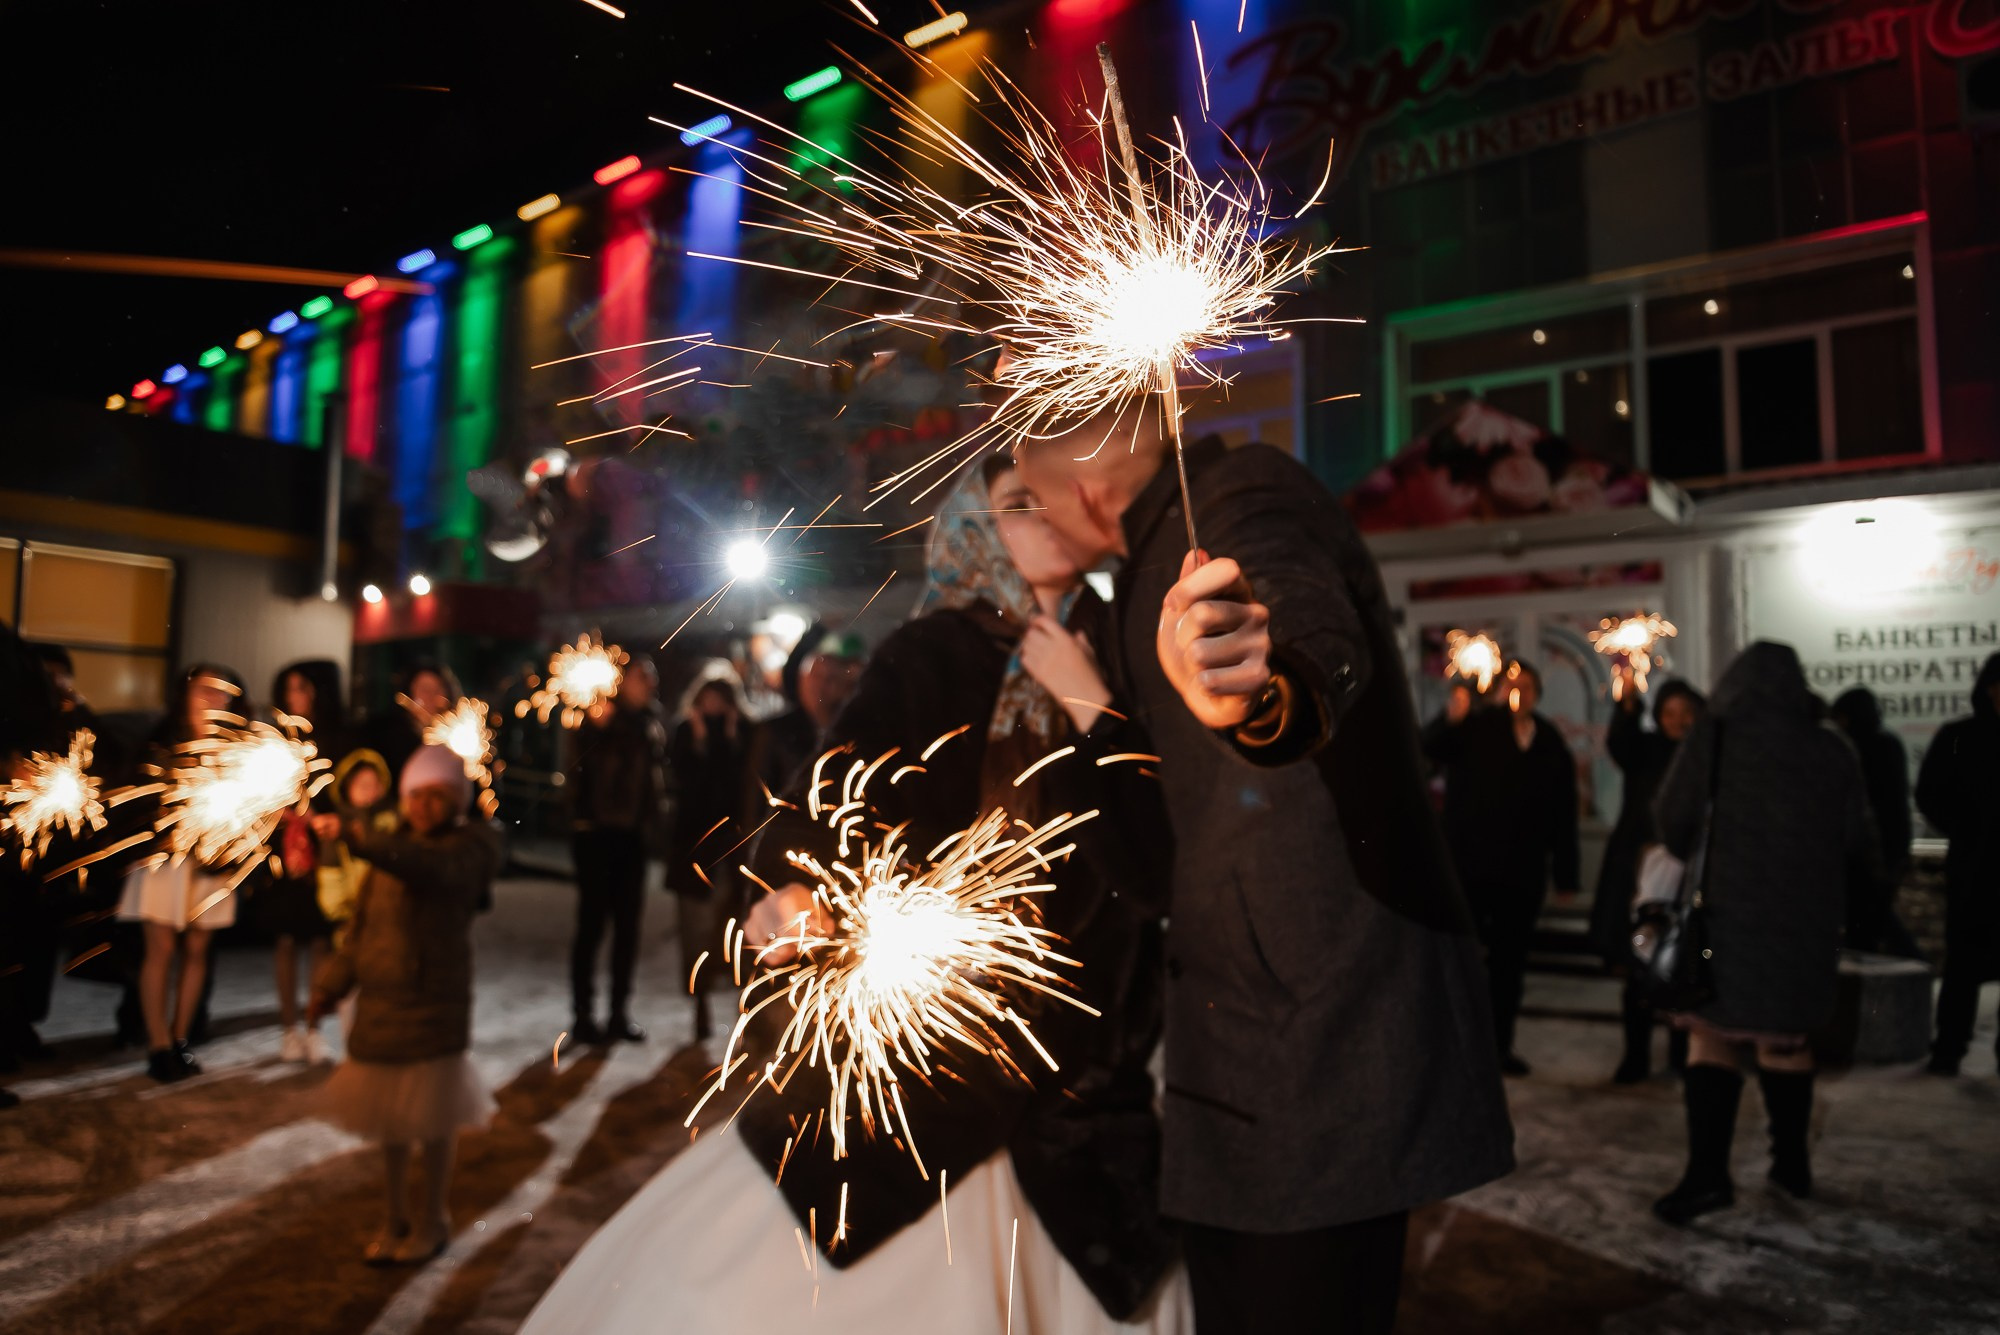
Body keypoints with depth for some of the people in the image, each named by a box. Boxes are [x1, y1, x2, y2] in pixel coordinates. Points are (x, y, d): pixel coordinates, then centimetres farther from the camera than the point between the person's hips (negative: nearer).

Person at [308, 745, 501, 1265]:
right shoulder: (392, 847, 9)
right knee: (387, 1116, 15)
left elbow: (433, 868, -34)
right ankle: (396, 1218, 33)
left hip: (435, 1002, -6)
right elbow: (363, 924, 14)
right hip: (380, 999, 6)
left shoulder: (469, 847, -9)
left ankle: (433, 1221, 24)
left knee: (432, 1119, 5)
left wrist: (358, 837, -45)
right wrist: (331, 985, 6)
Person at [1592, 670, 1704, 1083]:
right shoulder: (1645, 748, 4)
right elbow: (1618, 742, -19)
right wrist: (1628, 701, -37)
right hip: (1639, 869, 0)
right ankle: (1636, 1055, 11)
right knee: (1638, 970, 2)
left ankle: (1682, 1053, 19)